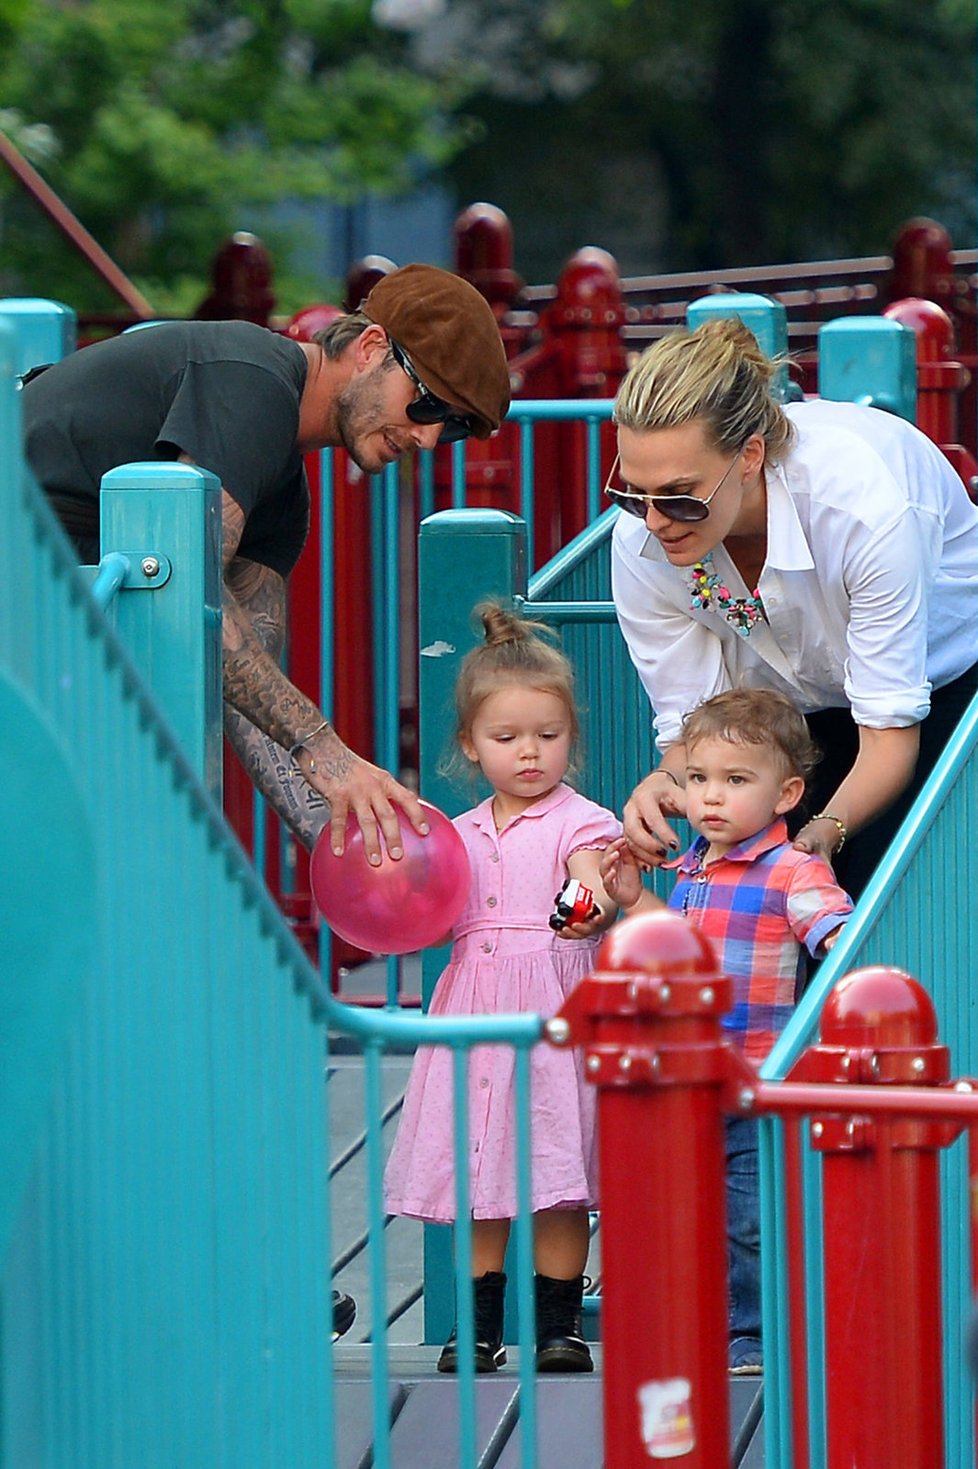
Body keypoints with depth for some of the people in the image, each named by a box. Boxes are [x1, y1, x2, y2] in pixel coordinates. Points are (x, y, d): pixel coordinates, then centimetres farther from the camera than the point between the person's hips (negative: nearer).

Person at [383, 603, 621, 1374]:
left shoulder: (579, 823, -2)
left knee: (557, 1171, -5)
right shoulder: (461, 834, 14)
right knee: (478, 1166, 5)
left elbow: (596, 892, -19)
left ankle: (559, 1323, 4)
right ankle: (482, 1325, 14)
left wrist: (592, 911, -40)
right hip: (477, 1005, 5)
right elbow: (437, 921, 19)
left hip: (555, 1010, -5)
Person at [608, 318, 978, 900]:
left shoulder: (864, 500, -37)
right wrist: (668, 782, -40)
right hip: (798, 709, 4)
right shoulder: (642, 541, -24)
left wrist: (824, 832, -49)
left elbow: (890, 734, -31)